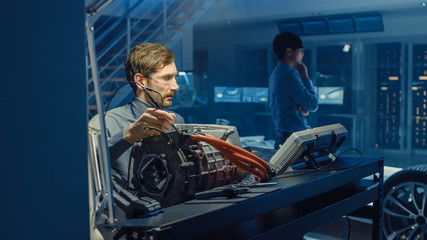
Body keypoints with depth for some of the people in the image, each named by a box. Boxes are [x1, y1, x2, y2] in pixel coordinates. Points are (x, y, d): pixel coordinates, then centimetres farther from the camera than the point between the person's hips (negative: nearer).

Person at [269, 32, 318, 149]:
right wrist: (305, 77, -4)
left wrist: (303, 109, -4)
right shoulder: (289, 76, -17)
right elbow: (313, 105, -12)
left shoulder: (276, 74, 14)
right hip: (293, 137, -10)